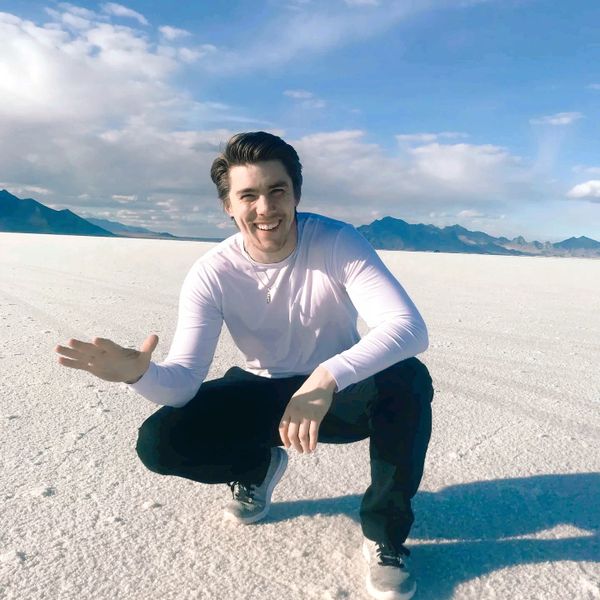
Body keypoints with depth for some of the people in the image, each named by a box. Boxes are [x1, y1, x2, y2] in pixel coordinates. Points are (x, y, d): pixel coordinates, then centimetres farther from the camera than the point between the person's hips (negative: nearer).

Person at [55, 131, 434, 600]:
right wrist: (140, 373, -46)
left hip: (342, 395, -1)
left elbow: (409, 327, -35)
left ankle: (385, 534, -7)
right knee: (160, 442, -18)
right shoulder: (211, 274, -17)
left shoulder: (339, 242, -23)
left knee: (408, 380, -33)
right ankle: (256, 468, 17)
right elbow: (184, 381, -22)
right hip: (263, 395, 2)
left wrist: (327, 379, -50)